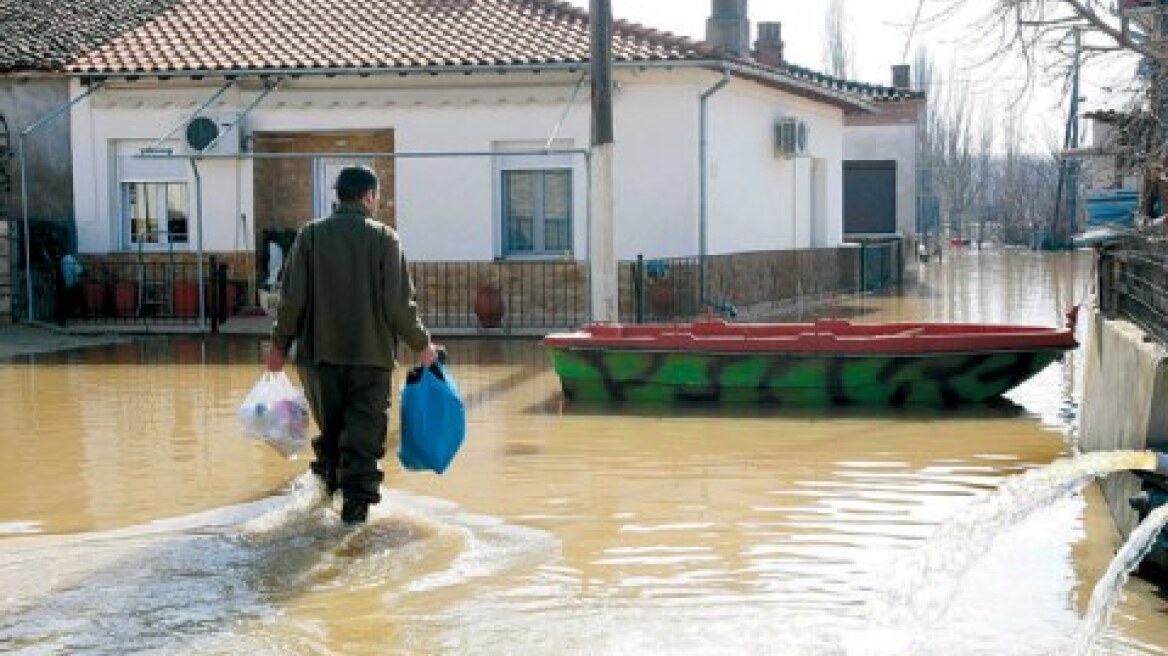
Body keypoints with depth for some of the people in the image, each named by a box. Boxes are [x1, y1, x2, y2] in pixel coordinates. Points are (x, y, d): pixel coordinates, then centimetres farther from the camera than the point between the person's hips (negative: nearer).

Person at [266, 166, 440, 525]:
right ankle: (356, 501, -1)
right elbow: (398, 304, -8)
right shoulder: (384, 237, -4)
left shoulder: (310, 235, 2)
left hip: (319, 354, 2)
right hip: (371, 354, -2)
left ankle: (328, 483, 29)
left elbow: (292, 299, -2)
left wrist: (280, 344, 11)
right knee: (364, 432, 3)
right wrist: (422, 344, 6)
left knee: (329, 427, 19)